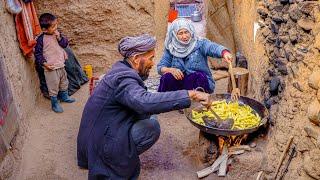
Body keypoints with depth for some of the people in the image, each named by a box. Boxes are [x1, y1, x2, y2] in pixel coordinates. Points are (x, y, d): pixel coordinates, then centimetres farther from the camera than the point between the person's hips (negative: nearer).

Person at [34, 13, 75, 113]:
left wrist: (59, 38, -16)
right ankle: (54, 104, 19)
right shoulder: (41, 39, -17)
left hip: (61, 65, 7)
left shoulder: (57, 34, 1)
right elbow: (37, 53, -12)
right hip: (51, 68, -7)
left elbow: (65, 44, 1)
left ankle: (64, 97, 45)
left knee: (64, 82, 24)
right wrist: (44, 63, -20)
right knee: (53, 87, 4)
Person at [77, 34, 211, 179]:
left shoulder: (121, 68, 4)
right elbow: (145, 102, -45)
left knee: (148, 115, 5)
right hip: (102, 143, -9)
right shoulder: (124, 78, -26)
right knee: (152, 125, -16)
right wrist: (190, 95, -43)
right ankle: (121, 160, -1)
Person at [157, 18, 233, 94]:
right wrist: (171, 70, -23)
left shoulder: (200, 43, -6)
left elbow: (213, 48, -26)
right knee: (167, 77, -26)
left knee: (196, 76, -32)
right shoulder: (171, 48, 1)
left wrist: (225, 53, -48)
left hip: (199, 81, -1)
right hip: (180, 82, 2)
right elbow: (160, 67, -1)